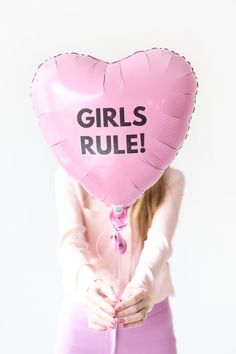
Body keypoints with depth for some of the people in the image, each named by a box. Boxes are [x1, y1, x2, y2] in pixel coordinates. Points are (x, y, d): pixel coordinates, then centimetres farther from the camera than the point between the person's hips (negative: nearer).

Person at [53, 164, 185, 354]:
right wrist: (88, 282, -38)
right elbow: (70, 239, -18)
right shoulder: (70, 175, -5)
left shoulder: (170, 179, -5)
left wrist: (142, 284, -39)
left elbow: (159, 240, -19)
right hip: (83, 315, 0)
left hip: (147, 316, 1)